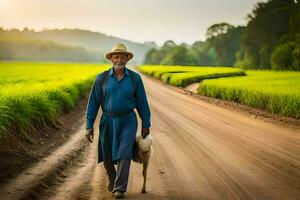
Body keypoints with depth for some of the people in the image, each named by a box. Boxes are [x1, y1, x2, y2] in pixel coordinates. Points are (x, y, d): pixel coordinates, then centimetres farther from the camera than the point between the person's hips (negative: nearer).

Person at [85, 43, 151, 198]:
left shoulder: (135, 78, -4)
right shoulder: (101, 78, -4)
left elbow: (142, 102, 2)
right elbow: (93, 103, -2)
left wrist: (146, 124, 3)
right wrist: (89, 126, -5)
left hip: (127, 121, -1)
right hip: (108, 121, 1)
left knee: (124, 154, -16)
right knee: (108, 157, 11)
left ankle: (120, 189, -13)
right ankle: (112, 178, 40)